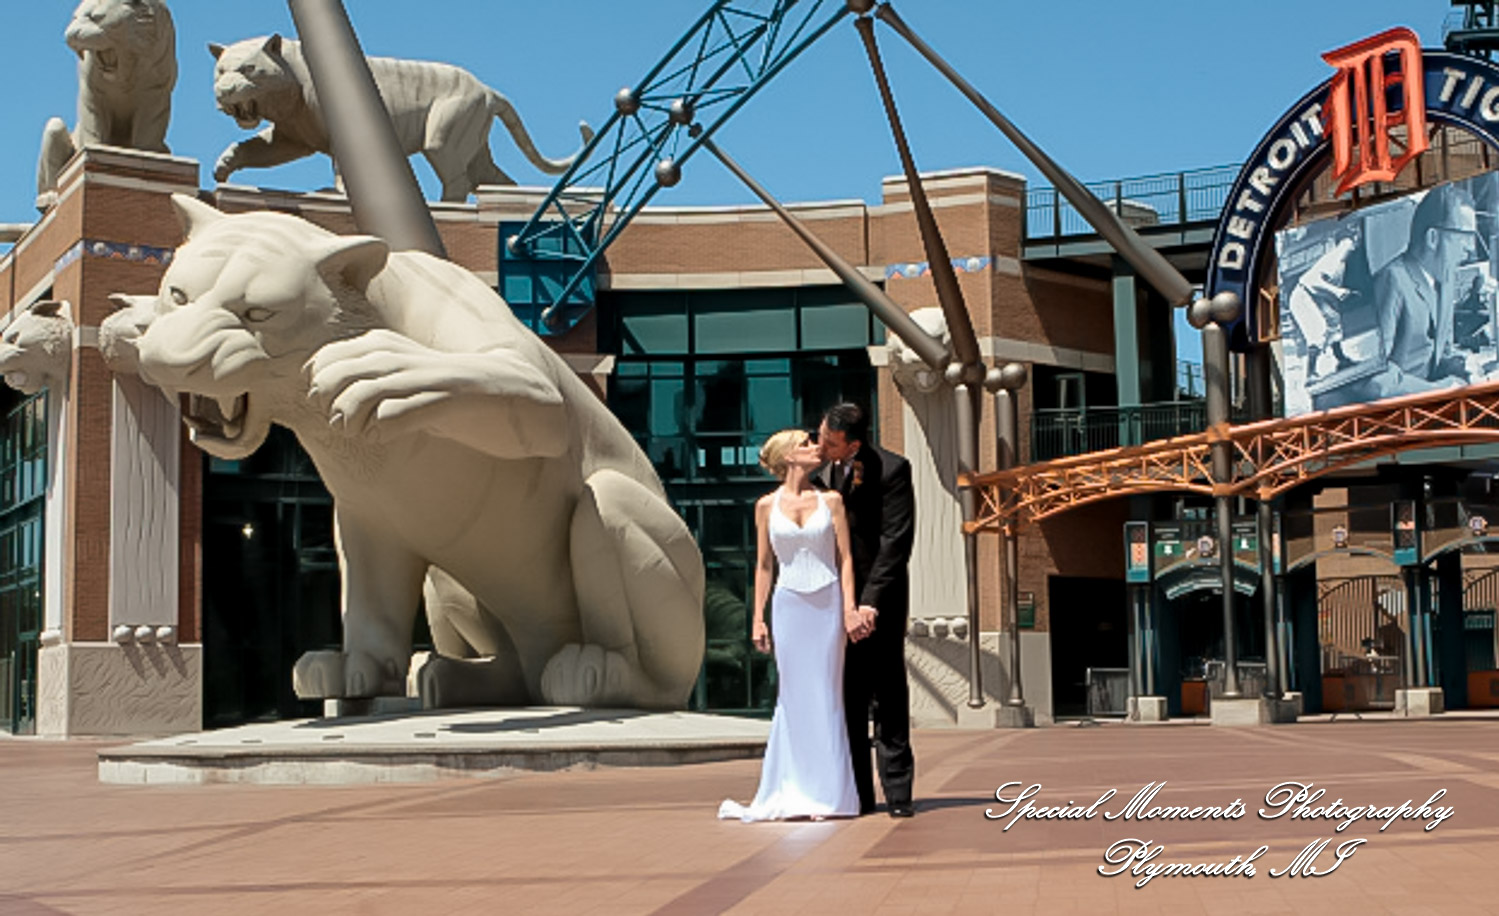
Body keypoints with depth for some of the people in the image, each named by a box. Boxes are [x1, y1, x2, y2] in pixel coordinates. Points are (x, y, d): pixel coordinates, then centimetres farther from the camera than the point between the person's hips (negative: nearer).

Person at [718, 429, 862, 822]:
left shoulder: (831, 501, 3)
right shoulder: (768, 505, 4)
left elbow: (845, 557, 3)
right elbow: (764, 564, 8)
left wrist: (850, 608, -5)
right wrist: (758, 617, 5)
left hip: (827, 603, 0)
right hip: (789, 605, 0)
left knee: (825, 695, 0)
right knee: (793, 696, 3)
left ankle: (829, 792, 6)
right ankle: (793, 793, 10)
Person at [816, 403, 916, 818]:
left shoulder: (892, 469, -13)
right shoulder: (819, 469, 1)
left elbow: (896, 542, -14)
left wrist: (870, 602, -19)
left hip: (880, 596, -4)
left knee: (889, 694, -1)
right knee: (846, 695, 3)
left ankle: (897, 792, 3)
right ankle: (857, 792, 8)